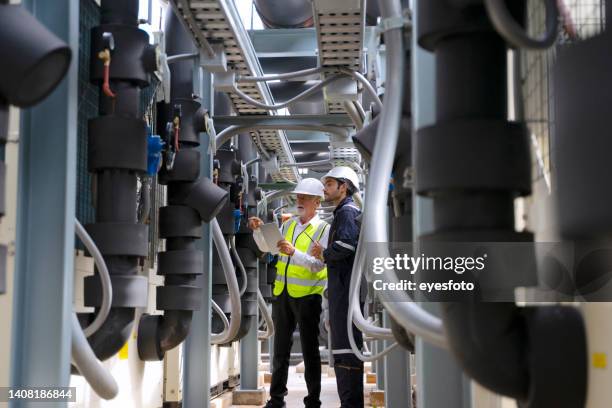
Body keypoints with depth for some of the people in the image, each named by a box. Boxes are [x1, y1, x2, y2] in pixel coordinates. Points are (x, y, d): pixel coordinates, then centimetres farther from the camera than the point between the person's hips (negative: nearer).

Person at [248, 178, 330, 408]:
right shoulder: (288, 225, 11)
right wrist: (258, 231, -3)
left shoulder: (324, 230, -6)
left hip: (307, 295, -5)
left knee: (309, 350, 4)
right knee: (281, 347, 13)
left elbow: (318, 265, -17)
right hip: (282, 293, 5)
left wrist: (294, 252, -29)